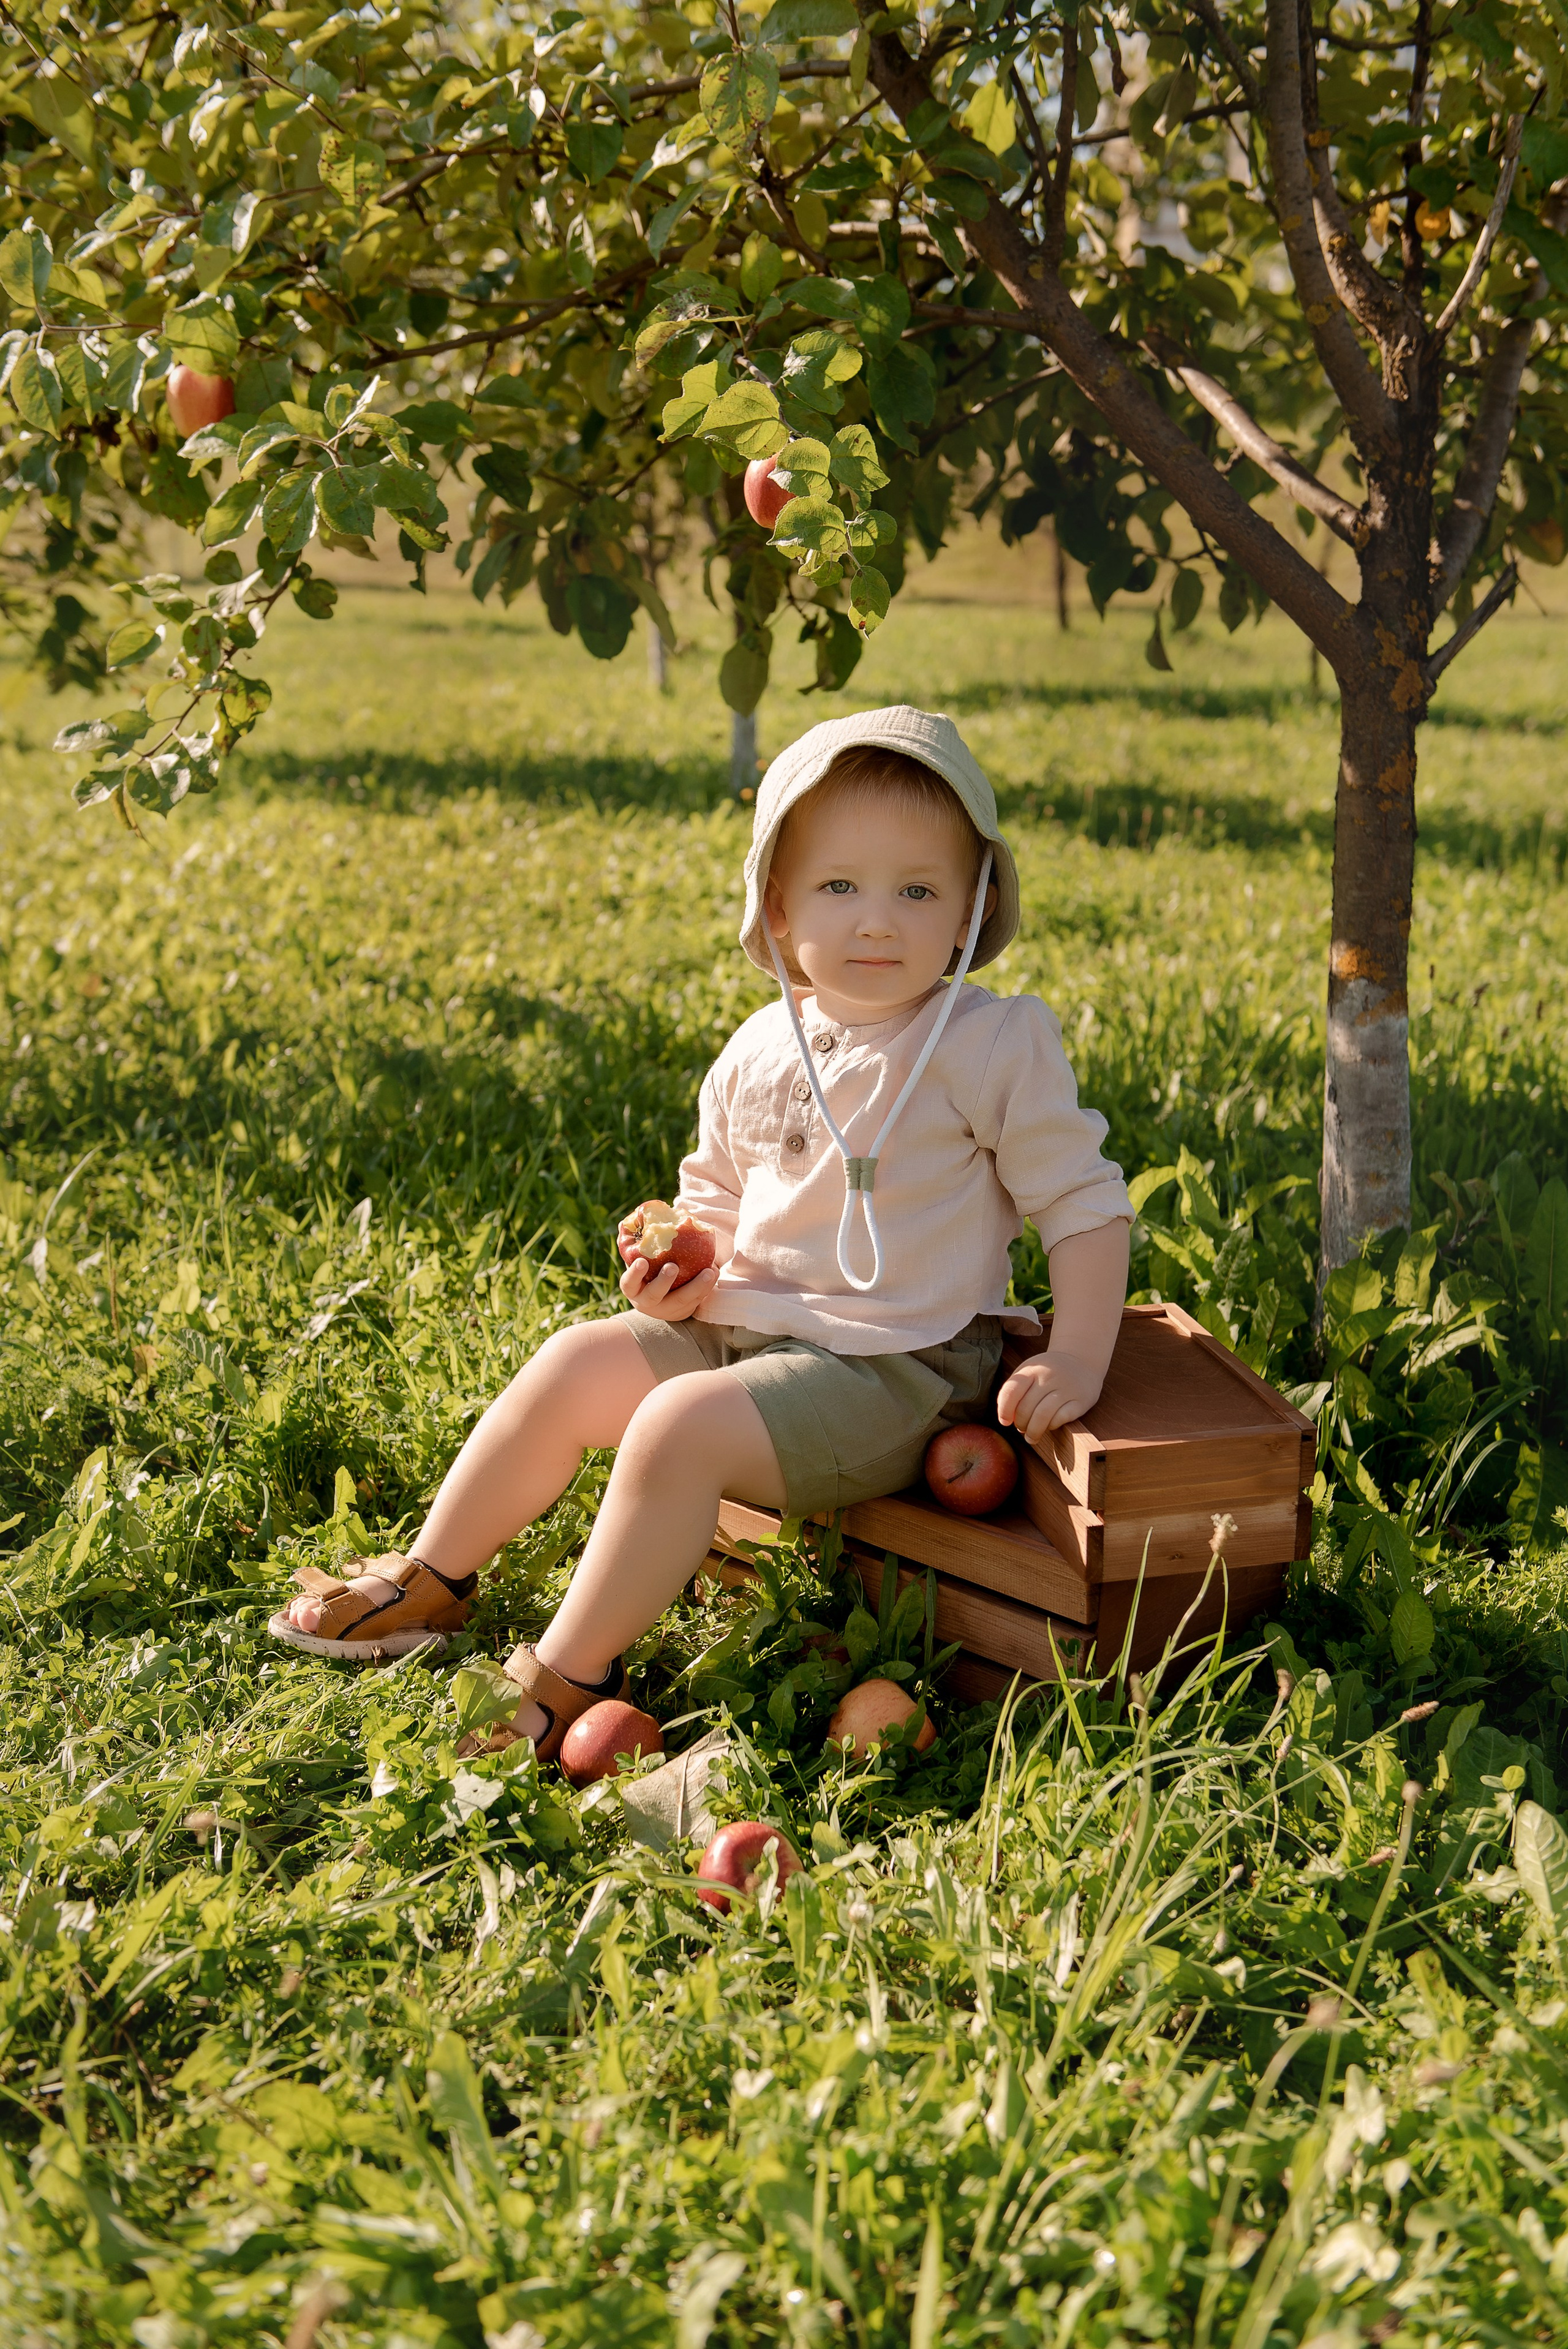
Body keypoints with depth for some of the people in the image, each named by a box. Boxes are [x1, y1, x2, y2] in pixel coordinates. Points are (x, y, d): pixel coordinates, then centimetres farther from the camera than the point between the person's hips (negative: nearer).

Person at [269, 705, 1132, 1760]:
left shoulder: (997, 1044, -11)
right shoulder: (759, 1052, 6)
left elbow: (1084, 1199, -8)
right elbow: (720, 1198, 20)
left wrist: (1077, 1359, -19)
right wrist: (691, 1271, -2)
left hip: (887, 1370, -7)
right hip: (743, 1328, 7)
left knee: (681, 1425, -25)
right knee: (575, 1365, -1)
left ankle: (569, 1676, -14)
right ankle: (429, 1582, 15)